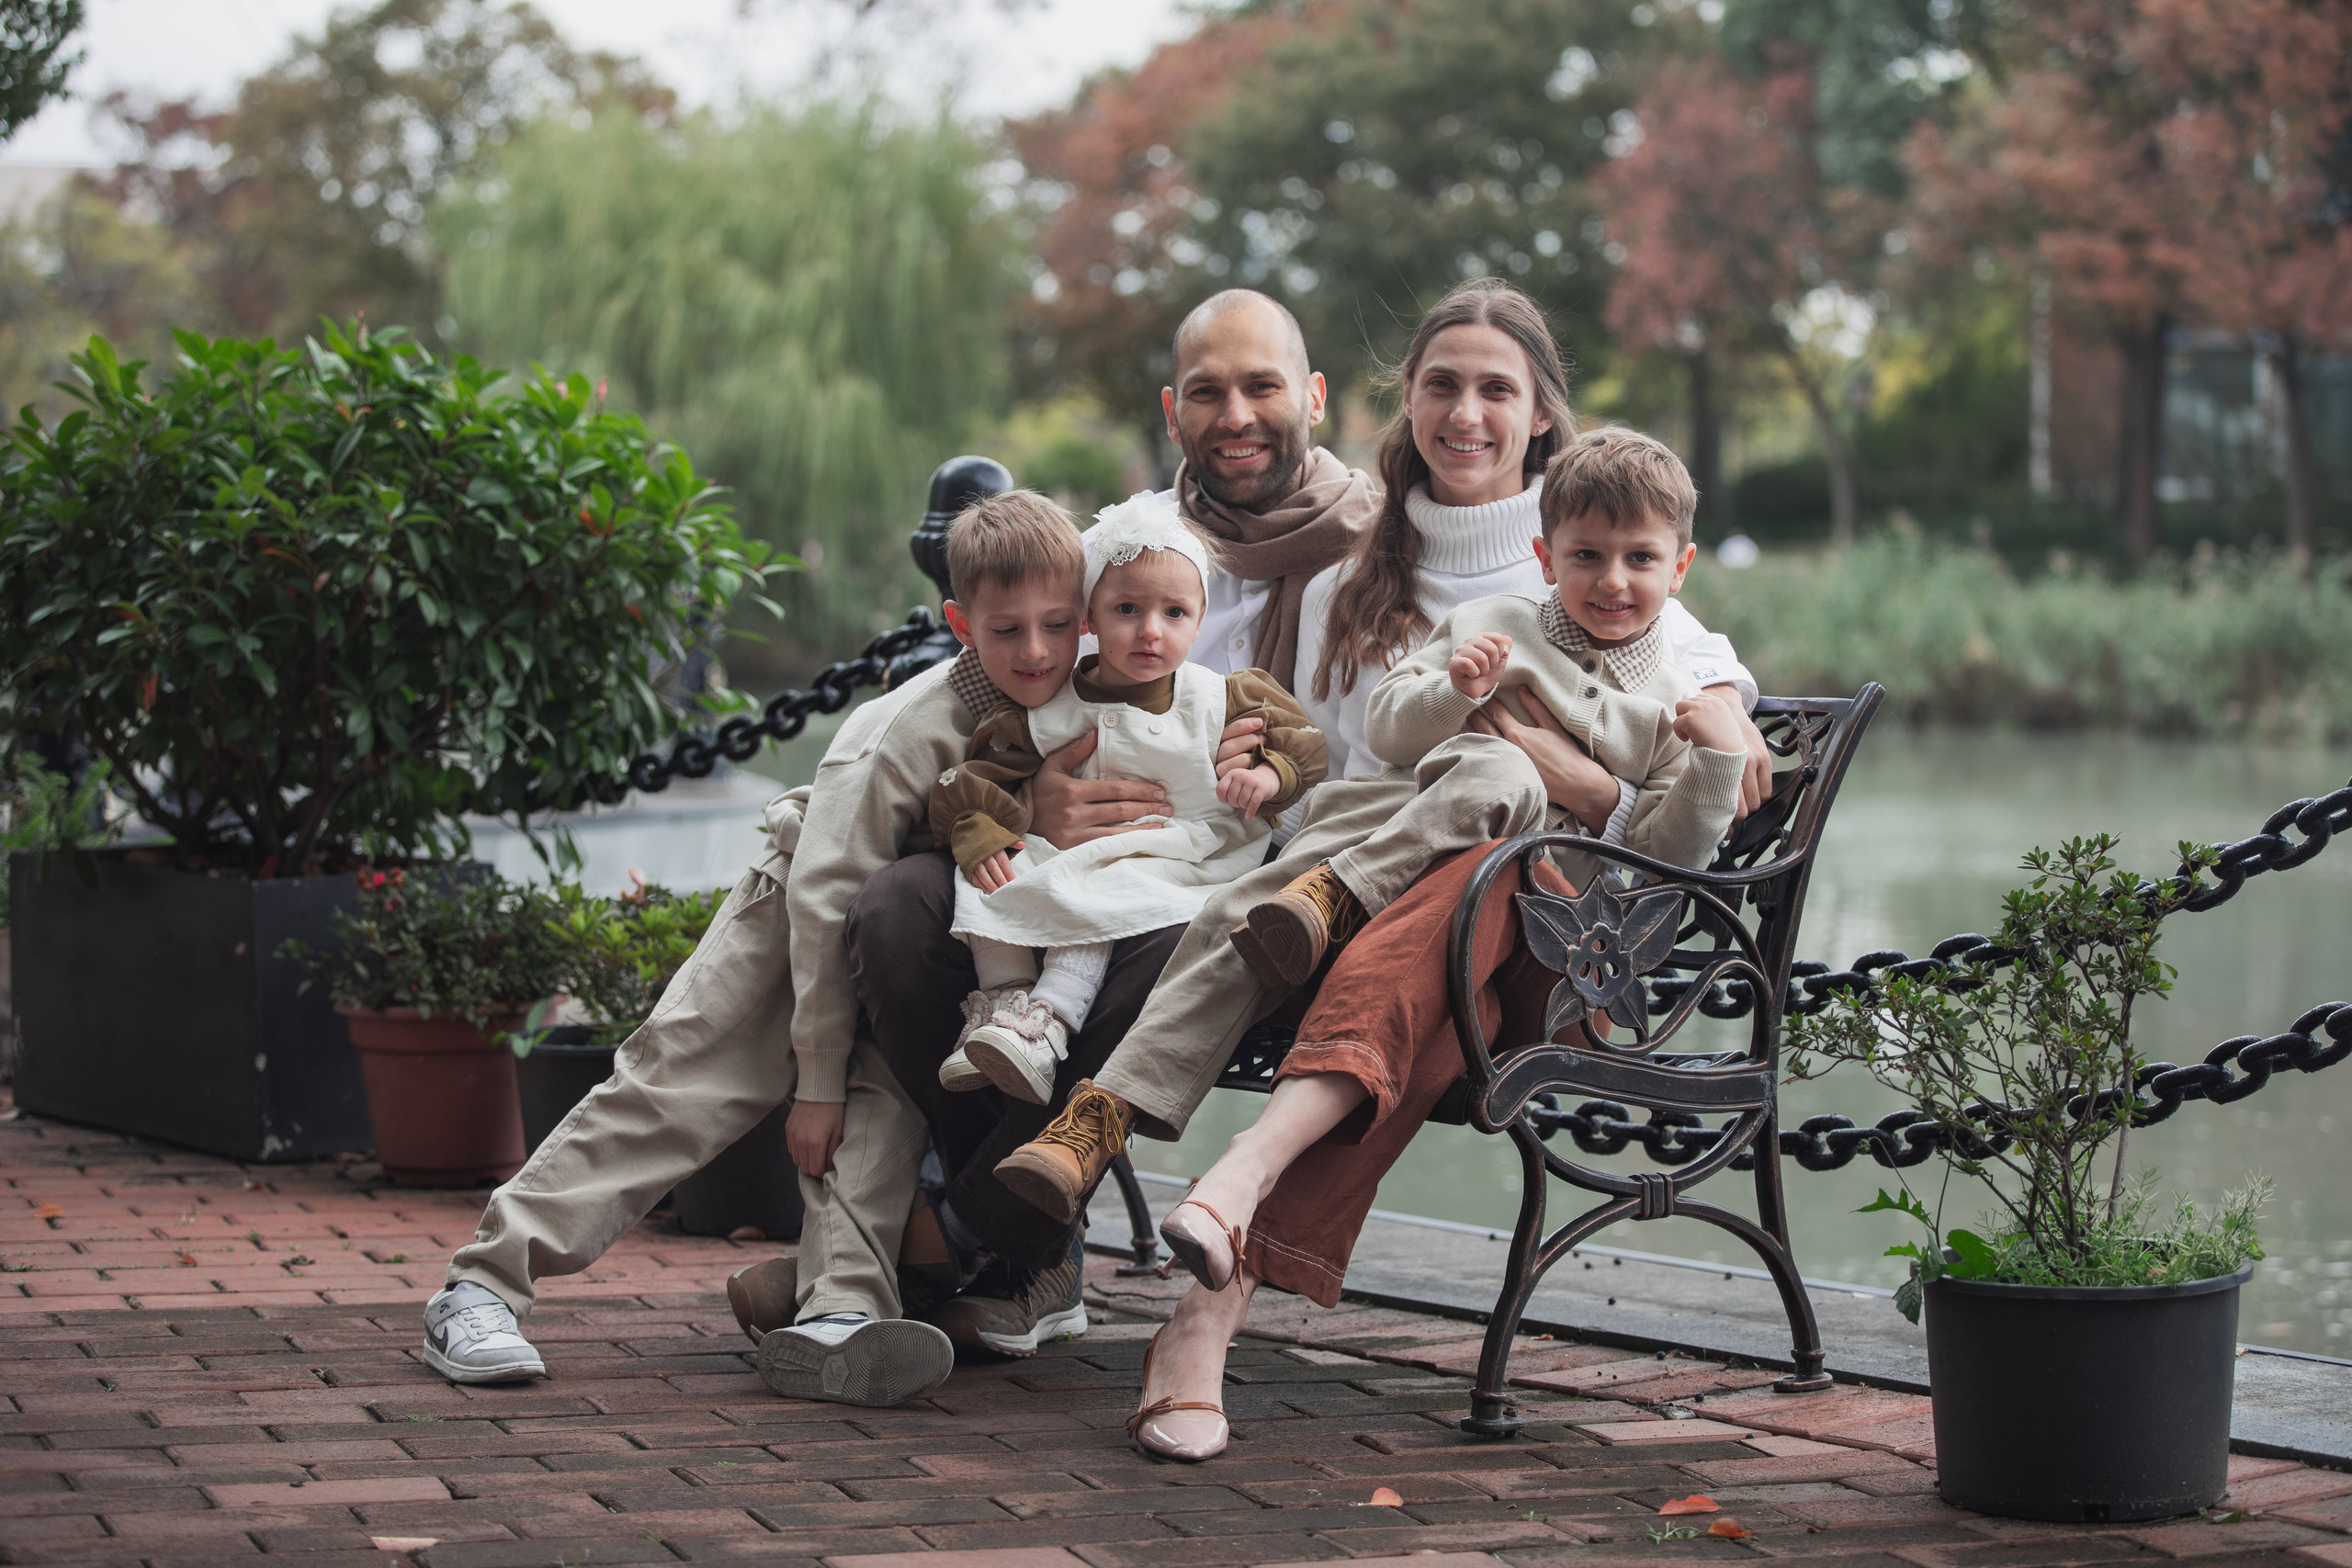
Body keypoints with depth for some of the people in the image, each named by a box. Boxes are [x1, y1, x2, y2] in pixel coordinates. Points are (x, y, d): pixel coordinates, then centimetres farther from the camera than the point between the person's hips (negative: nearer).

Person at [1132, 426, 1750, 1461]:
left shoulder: (1683, 703, 19)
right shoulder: (1492, 627, 21)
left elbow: (1663, 858, 7)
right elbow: (1384, 733, 15)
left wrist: (1718, 765, -10)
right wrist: (1454, 695, -5)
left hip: (1550, 956, -1)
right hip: (1420, 881, 1)